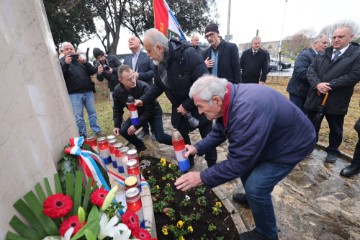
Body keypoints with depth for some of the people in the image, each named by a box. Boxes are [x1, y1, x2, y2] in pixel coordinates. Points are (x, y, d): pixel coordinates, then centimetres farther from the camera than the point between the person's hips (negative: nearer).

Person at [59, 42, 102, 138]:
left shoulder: (81, 58, 13)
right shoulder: (61, 61, 5)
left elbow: (93, 71, 3)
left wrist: (85, 62, -13)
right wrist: (66, 64, -19)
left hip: (88, 91, 2)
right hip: (74, 94, -2)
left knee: (92, 112, 8)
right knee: (78, 116, 1)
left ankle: (96, 130, 19)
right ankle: (82, 135, 11)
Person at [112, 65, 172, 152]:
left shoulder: (144, 87, -32)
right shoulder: (117, 90, -14)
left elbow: (149, 110, -28)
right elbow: (117, 109, 1)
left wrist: (136, 126, -28)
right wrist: (117, 125, -8)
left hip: (153, 113, -5)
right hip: (137, 113, 6)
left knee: (160, 137, -21)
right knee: (123, 131, -5)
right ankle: (140, 146, 21)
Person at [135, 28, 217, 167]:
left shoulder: (188, 54, -25)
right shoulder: (158, 62, -3)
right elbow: (158, 86, 9)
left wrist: (187, 105, -23)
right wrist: (143, 100, -2)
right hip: (180, 108, 6)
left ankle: (212, 167, 33)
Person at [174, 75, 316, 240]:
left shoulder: (247, 112, -40)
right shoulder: (229, 98, -11)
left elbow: (239, 162, -33)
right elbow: (219, 132, 3)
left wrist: (202, 178, -26)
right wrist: (198, 148, -6)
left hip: (292, 143, -8)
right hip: (271, 138, 9)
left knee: (256, 187, -10)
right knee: (246, 165, 16)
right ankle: (252, 198, 44)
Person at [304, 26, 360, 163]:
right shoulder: (323, 54, 8)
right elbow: (311, 70, -1)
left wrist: (329, 85, -21)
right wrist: (317, 84, -19)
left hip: (336, 101, -2)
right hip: (316, 98, 3)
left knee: (335, 129, 15)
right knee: (311, 126, 14)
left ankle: (332, 151, 34)